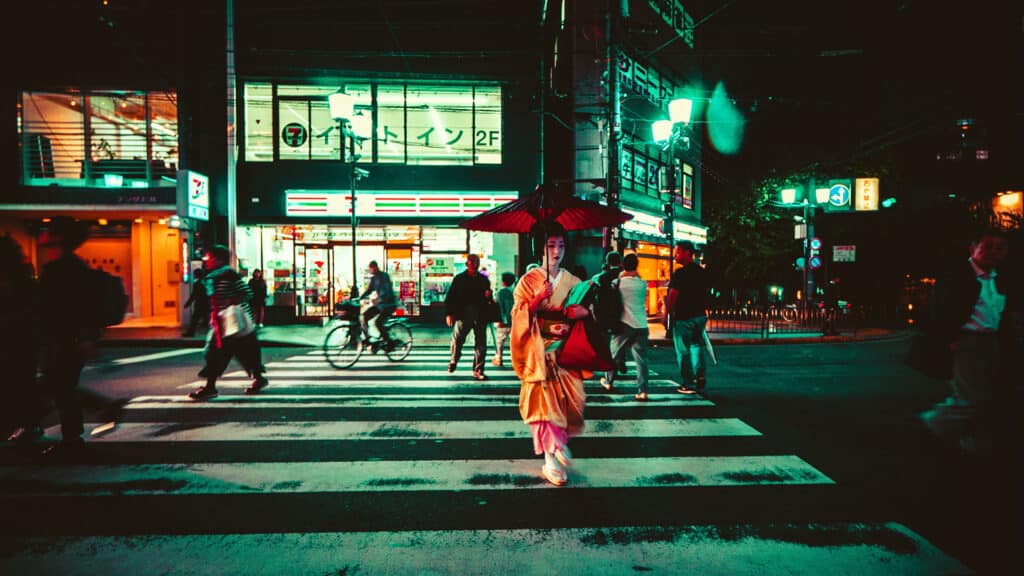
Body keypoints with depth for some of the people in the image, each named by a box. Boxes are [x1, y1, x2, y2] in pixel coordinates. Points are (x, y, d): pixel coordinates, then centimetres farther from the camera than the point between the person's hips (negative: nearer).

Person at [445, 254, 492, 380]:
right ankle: (453, 361, 27)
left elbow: (488, 299, 22)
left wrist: (488, 295, -2)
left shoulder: (484, 279, 14)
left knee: (481, 344, 0)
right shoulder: (459, 278, 6)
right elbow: (450, 297, 3)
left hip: (480, 316, 2)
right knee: (457, 340, -1)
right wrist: (448, 313, -5)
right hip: (462, 315, -2)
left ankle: (478, 370, 8)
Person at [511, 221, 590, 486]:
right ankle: (551, 460, 4)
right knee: (545, 401, -6)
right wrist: (539, 299, -19)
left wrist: (568, 322, -13)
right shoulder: (529, 281, 3)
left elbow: (585, 310, 6)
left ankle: (561, 439, 24)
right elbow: (519, 314, -4)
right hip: (540, 352, -3)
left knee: (571, 398, -5)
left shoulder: (572, 281, 11)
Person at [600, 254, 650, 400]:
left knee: (615, 354, 16)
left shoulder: (618, 282, -5)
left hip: (624, 324, -1)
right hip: (641, 325, 1)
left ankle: (608, 382, 32)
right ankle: (642, 391, -4)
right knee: (641, 359, 1)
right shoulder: (642, 284, -1)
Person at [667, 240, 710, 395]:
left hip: (683, 317, -7)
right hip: (700, 315, 7)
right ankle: (699, 374, 8)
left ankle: (689, 385, 8)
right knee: (696, 345, 23)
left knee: (683, 351, 3)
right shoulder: (701, 271, 8)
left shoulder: (680, 273, -15)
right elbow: (706, 292, 16)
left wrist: (668, 314, -8)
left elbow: (672, 297, -18)